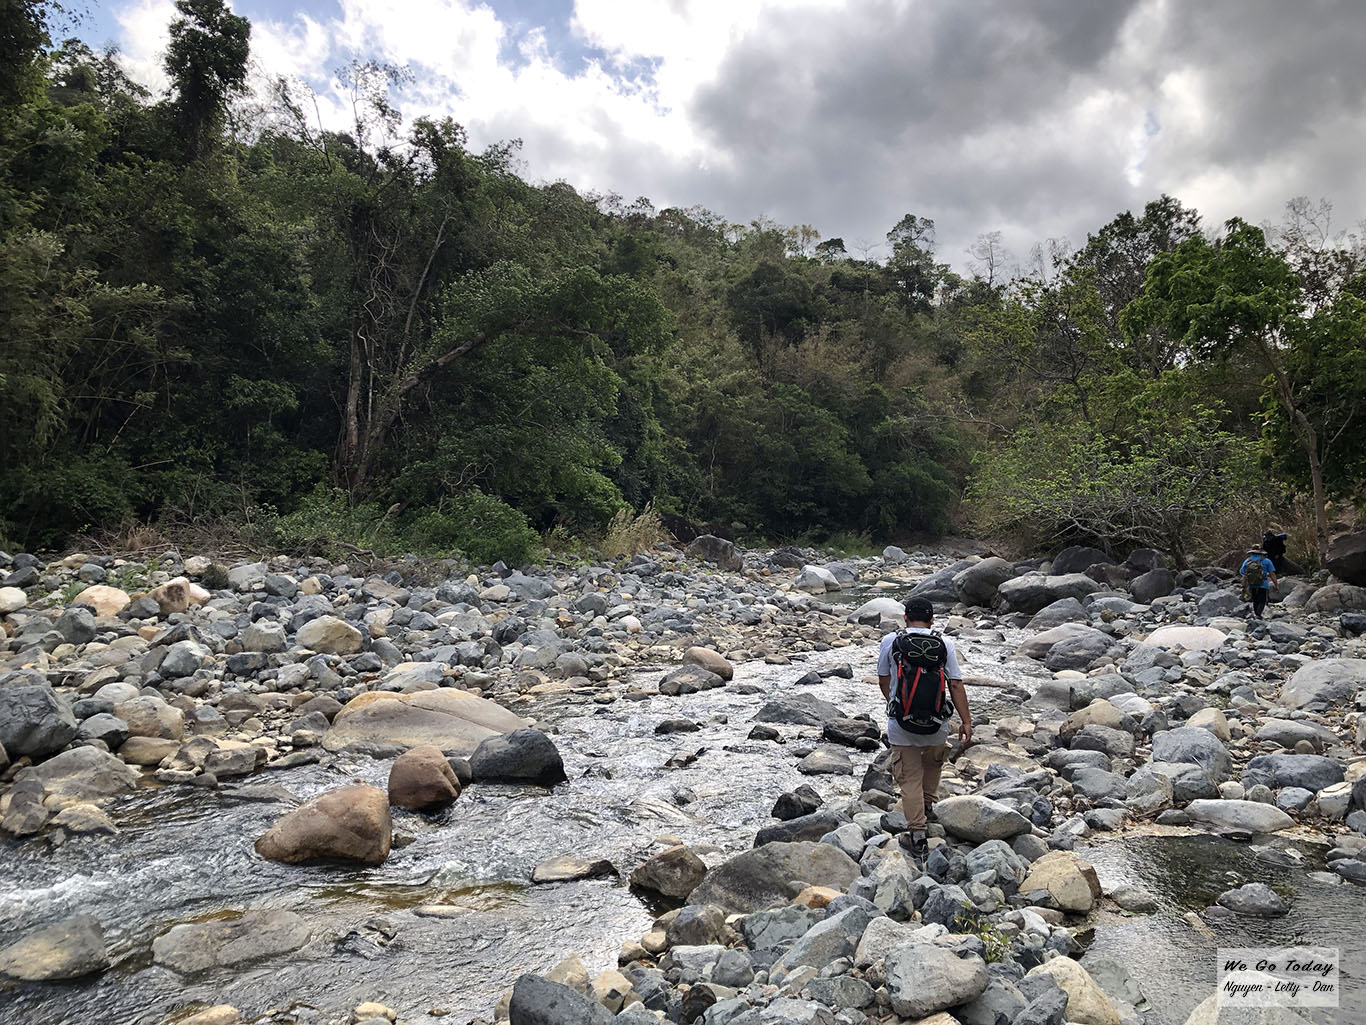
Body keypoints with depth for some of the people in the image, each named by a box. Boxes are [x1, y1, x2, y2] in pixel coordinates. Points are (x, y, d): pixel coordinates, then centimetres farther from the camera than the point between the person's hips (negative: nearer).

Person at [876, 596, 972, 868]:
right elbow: (956, 685, -5)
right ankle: (928, 805, 46)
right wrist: (966, 722, 1)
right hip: (937, 725, 2)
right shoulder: (945, 644, -3)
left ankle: (918, 837, 5)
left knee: (910, 779, 7)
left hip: (901, 725, -2)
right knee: (933, 763, 31)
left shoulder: (890, 641, -4)